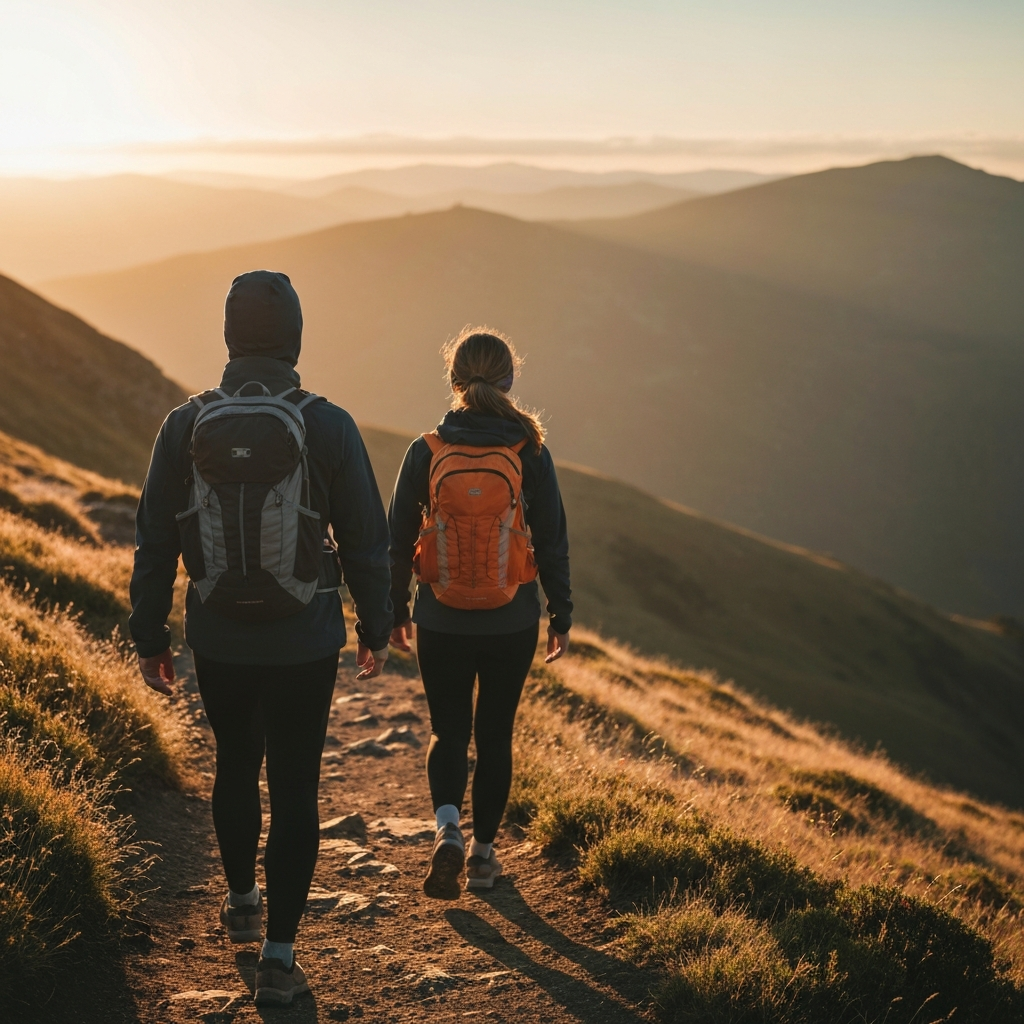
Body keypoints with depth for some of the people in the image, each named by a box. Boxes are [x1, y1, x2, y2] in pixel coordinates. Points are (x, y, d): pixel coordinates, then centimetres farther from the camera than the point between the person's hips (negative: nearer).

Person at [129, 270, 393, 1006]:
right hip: (305, 643, -2)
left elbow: (155, 544, -1)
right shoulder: (328, 426, -12)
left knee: (236, 766, 25)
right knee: (295, 790, 7)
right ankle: (279, 955, 8)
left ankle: (242, 900, 42)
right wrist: (375, 629, 7)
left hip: (217, 641, 2)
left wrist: (150, 638, 9)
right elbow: (365, 540, -6)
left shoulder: (186, 426, -6)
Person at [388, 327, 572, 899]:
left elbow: (399, 540, -1)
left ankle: (448, 827, -8)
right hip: (512, 624, 0)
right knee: (496, 734, 15)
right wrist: (562, 617, 7)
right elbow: (553, 541, -4)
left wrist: (395, 611, 11)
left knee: (449, 730, 15)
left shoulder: (427, 452, -7)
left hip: (441, 623, 0)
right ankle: (483, 851, 22)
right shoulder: (529, 453, -8)